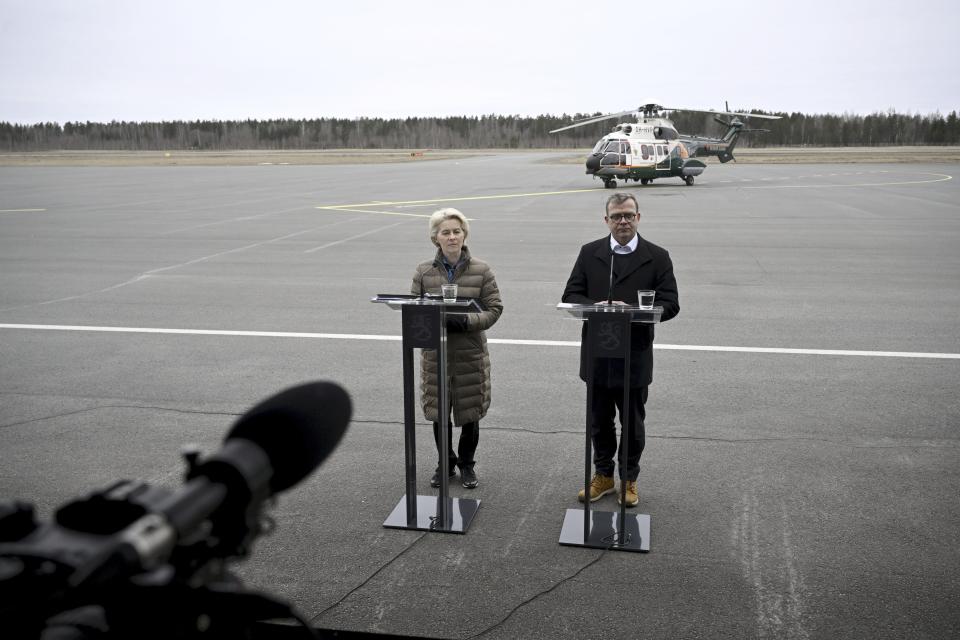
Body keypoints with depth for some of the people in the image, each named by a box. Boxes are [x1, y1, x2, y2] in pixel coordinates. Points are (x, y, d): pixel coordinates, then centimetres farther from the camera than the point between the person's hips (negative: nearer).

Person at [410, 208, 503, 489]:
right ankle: (445, 463, 34)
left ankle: (466, 464, 33)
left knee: (469, 413, 10)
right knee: (438, 412, 12)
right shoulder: (423, 272, -1)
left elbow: (494, 309, -5)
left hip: (470, 354, -1)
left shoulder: (481, 270, -4)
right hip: (435, 353, 1)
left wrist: (465, 321, -21)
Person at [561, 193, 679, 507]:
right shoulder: (590, 253, 3)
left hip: (634, 357, -2)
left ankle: (629, 479, 30)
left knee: (632, 423, 12)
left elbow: (670, 304, -7)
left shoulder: (657, 257, -3)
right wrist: (596, 307, -20)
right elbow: (571, 296, 1)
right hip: (597, 355, 2)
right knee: (599, 421, 15)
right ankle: (603, 475, 33)